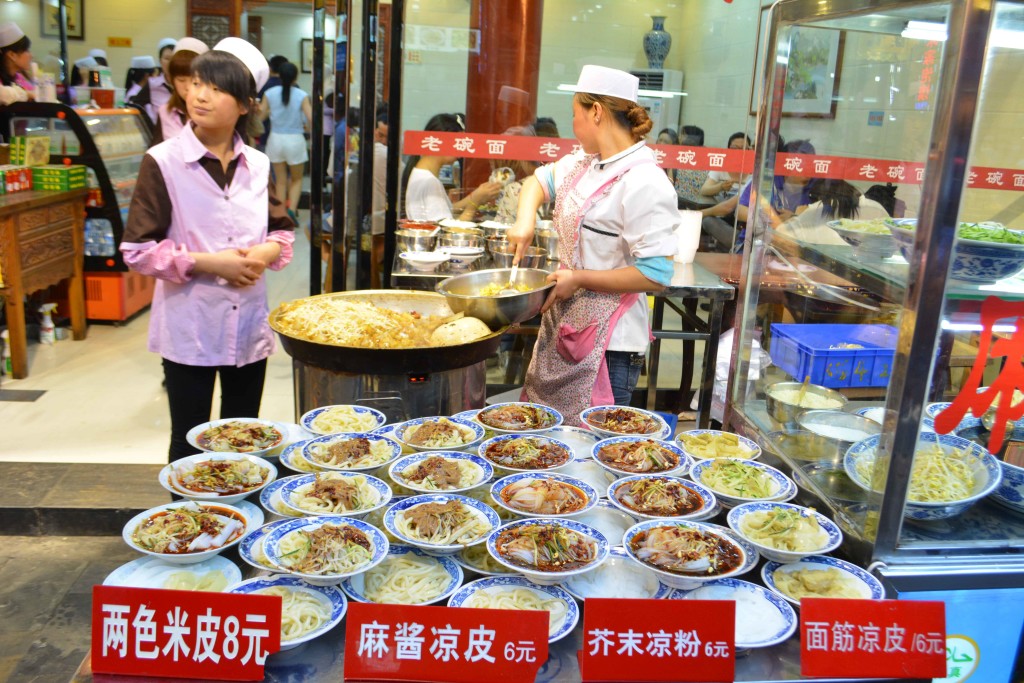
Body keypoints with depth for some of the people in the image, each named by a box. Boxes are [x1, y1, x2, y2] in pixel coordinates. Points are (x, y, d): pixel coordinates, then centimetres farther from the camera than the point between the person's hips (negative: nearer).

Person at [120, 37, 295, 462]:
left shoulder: (257, 165, 4)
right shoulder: (162, 162, -8)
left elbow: (283, 229, 15)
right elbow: (138, 250, -9)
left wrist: (267, 252, -7)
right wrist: (207, 263, -18)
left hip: (249, 326, 4)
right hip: (189, 331, -4)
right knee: (190, 445, 8)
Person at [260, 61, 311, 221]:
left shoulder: (269, 94, -4)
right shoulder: (302, 95, -10)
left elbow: (260, 116, -1)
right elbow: (311, 119, -16)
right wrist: (306, 127, 6)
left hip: (275, 139, 2)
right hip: (295, 140, -2)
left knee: (281, 181, 14)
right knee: (296, 180, 14)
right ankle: (292, 208, -6)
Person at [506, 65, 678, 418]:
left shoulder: (644, 183, -20)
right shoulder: (584, 163, 7)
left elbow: (655, 275, -24)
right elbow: (540, 180, 25)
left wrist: (579, 278, -20)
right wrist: (525, 219, 4)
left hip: (607, 345, -9)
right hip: (563, 325, 9)